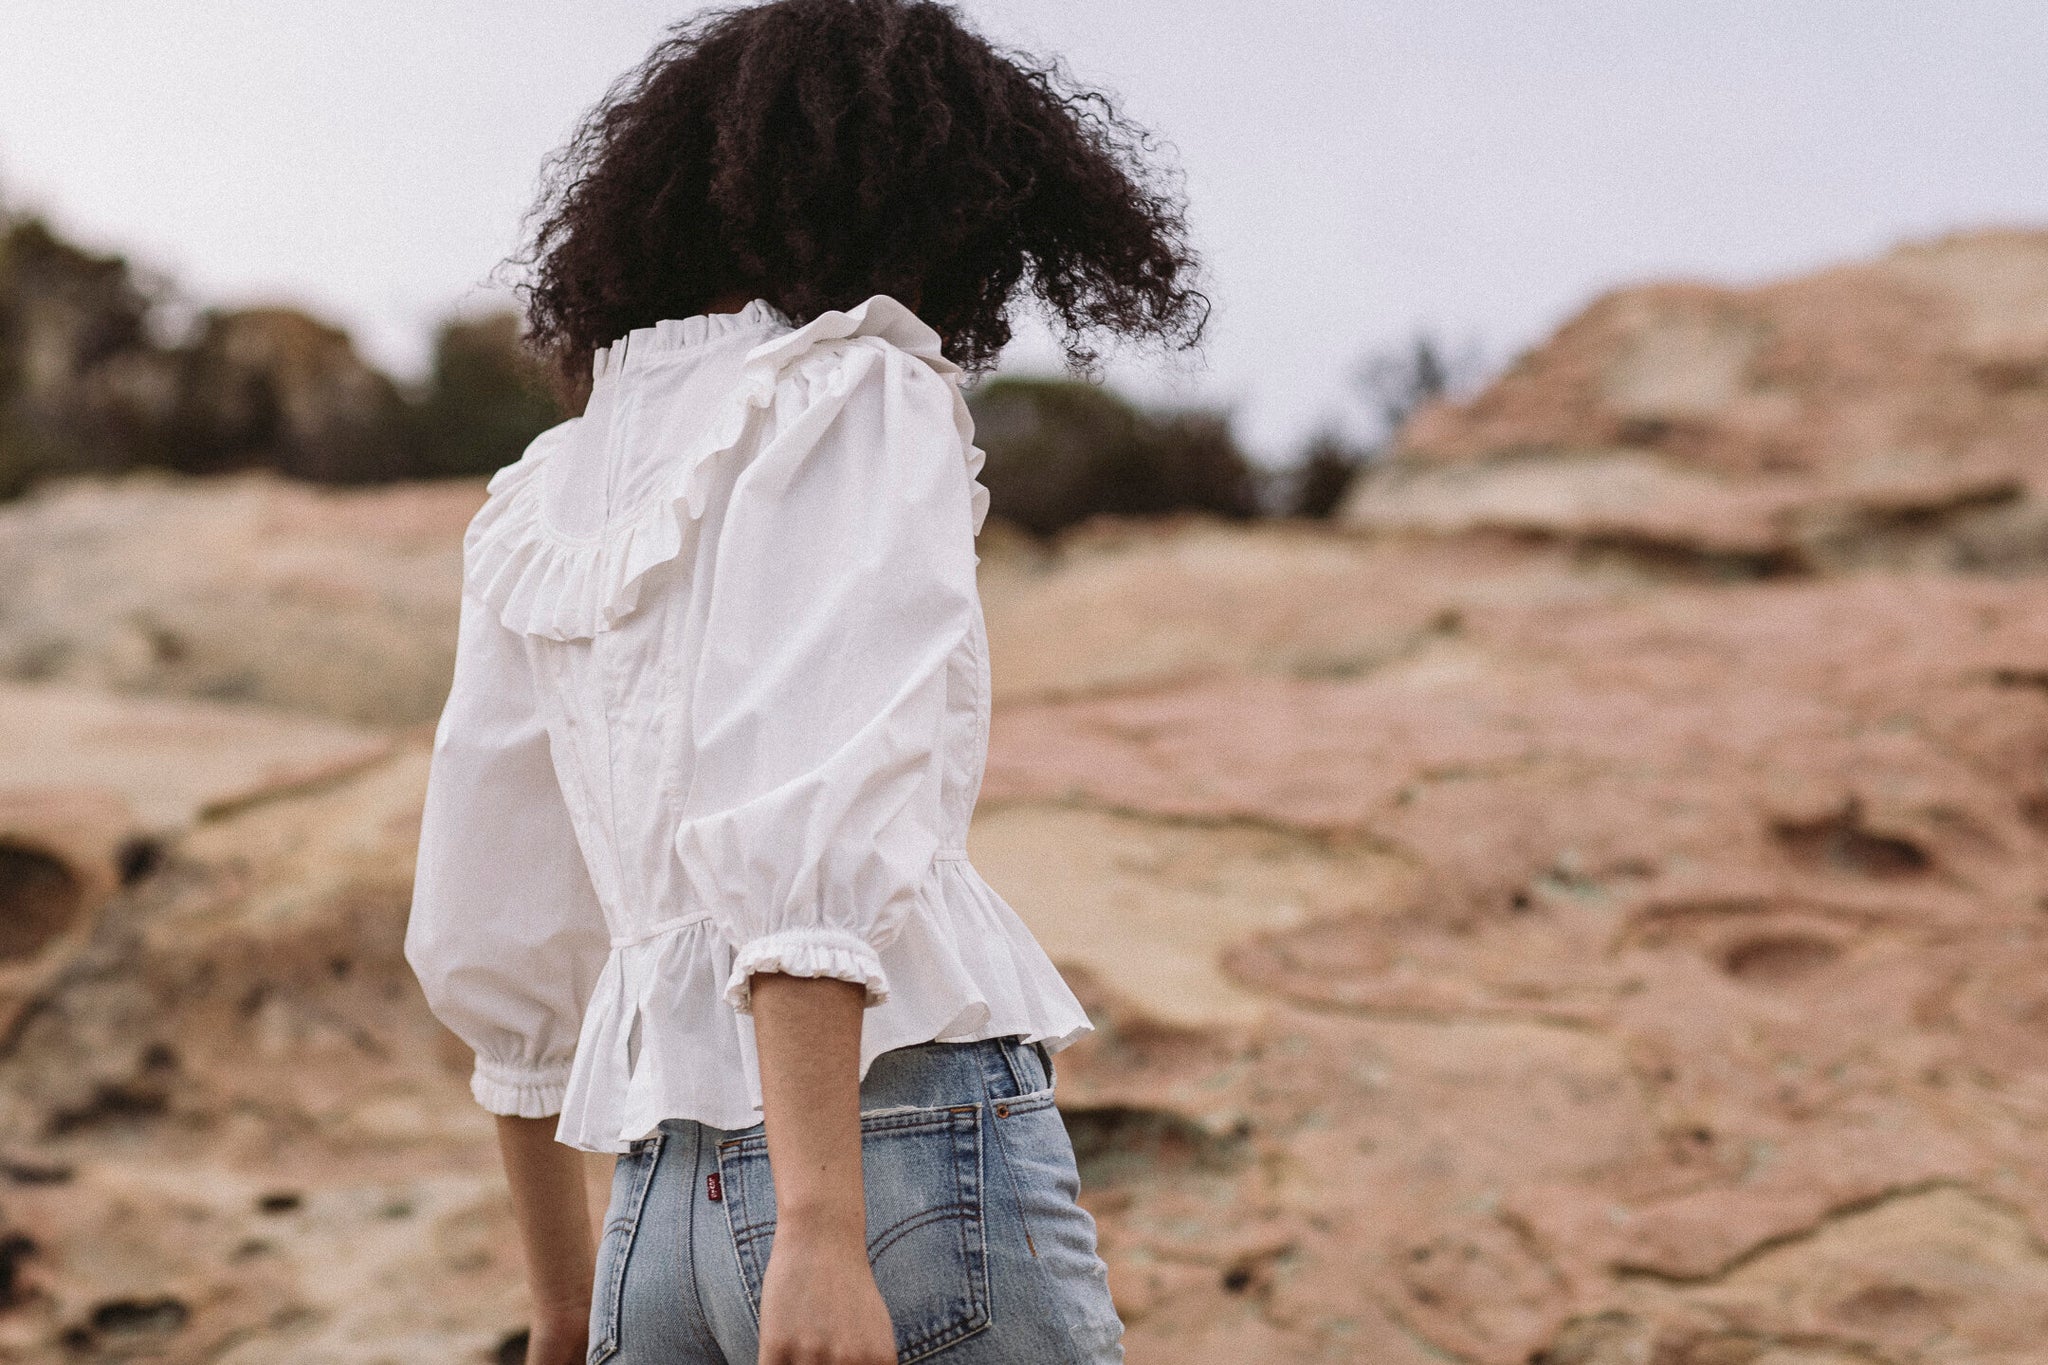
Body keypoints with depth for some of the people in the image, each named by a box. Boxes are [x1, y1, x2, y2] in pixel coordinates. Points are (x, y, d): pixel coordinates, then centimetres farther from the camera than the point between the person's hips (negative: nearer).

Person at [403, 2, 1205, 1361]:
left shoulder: (542, 498, 18)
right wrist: (821, 1231, -23)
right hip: (912, 1145, -7)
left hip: (670, 1199, 7)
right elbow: (800, 816, -17)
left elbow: (488, 946, 21)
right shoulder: (861, 394, -1)